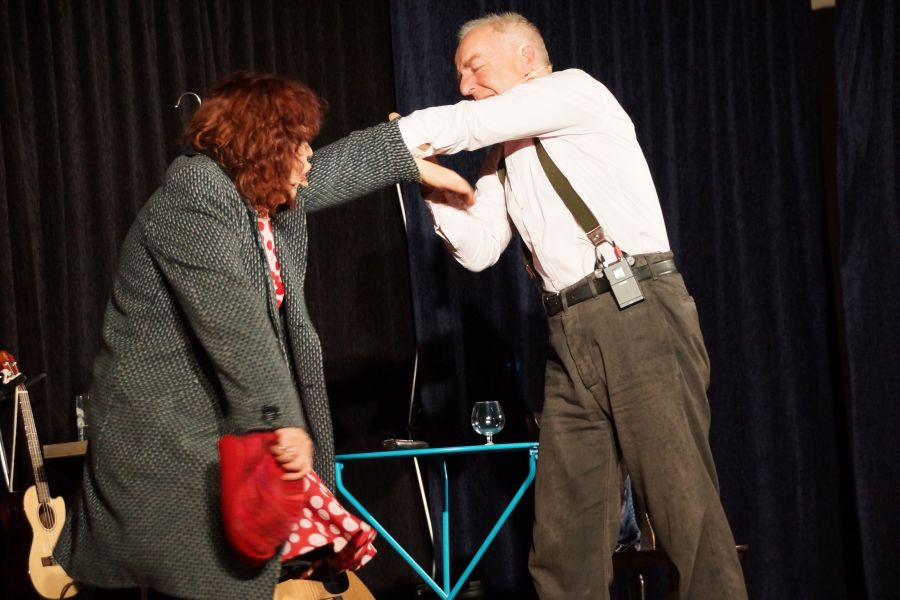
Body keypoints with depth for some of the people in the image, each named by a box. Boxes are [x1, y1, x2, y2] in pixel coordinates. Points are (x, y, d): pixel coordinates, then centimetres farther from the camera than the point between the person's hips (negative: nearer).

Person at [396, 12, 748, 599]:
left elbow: (469, 125, -8)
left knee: (684, 498, -11)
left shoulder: (577, 90, 4)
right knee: (565, 522, 4)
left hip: (641, 310, -8)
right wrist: (433, 185, 5)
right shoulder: (503, 161, 24)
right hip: (571, 335, 8)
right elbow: (478, 249, 16)